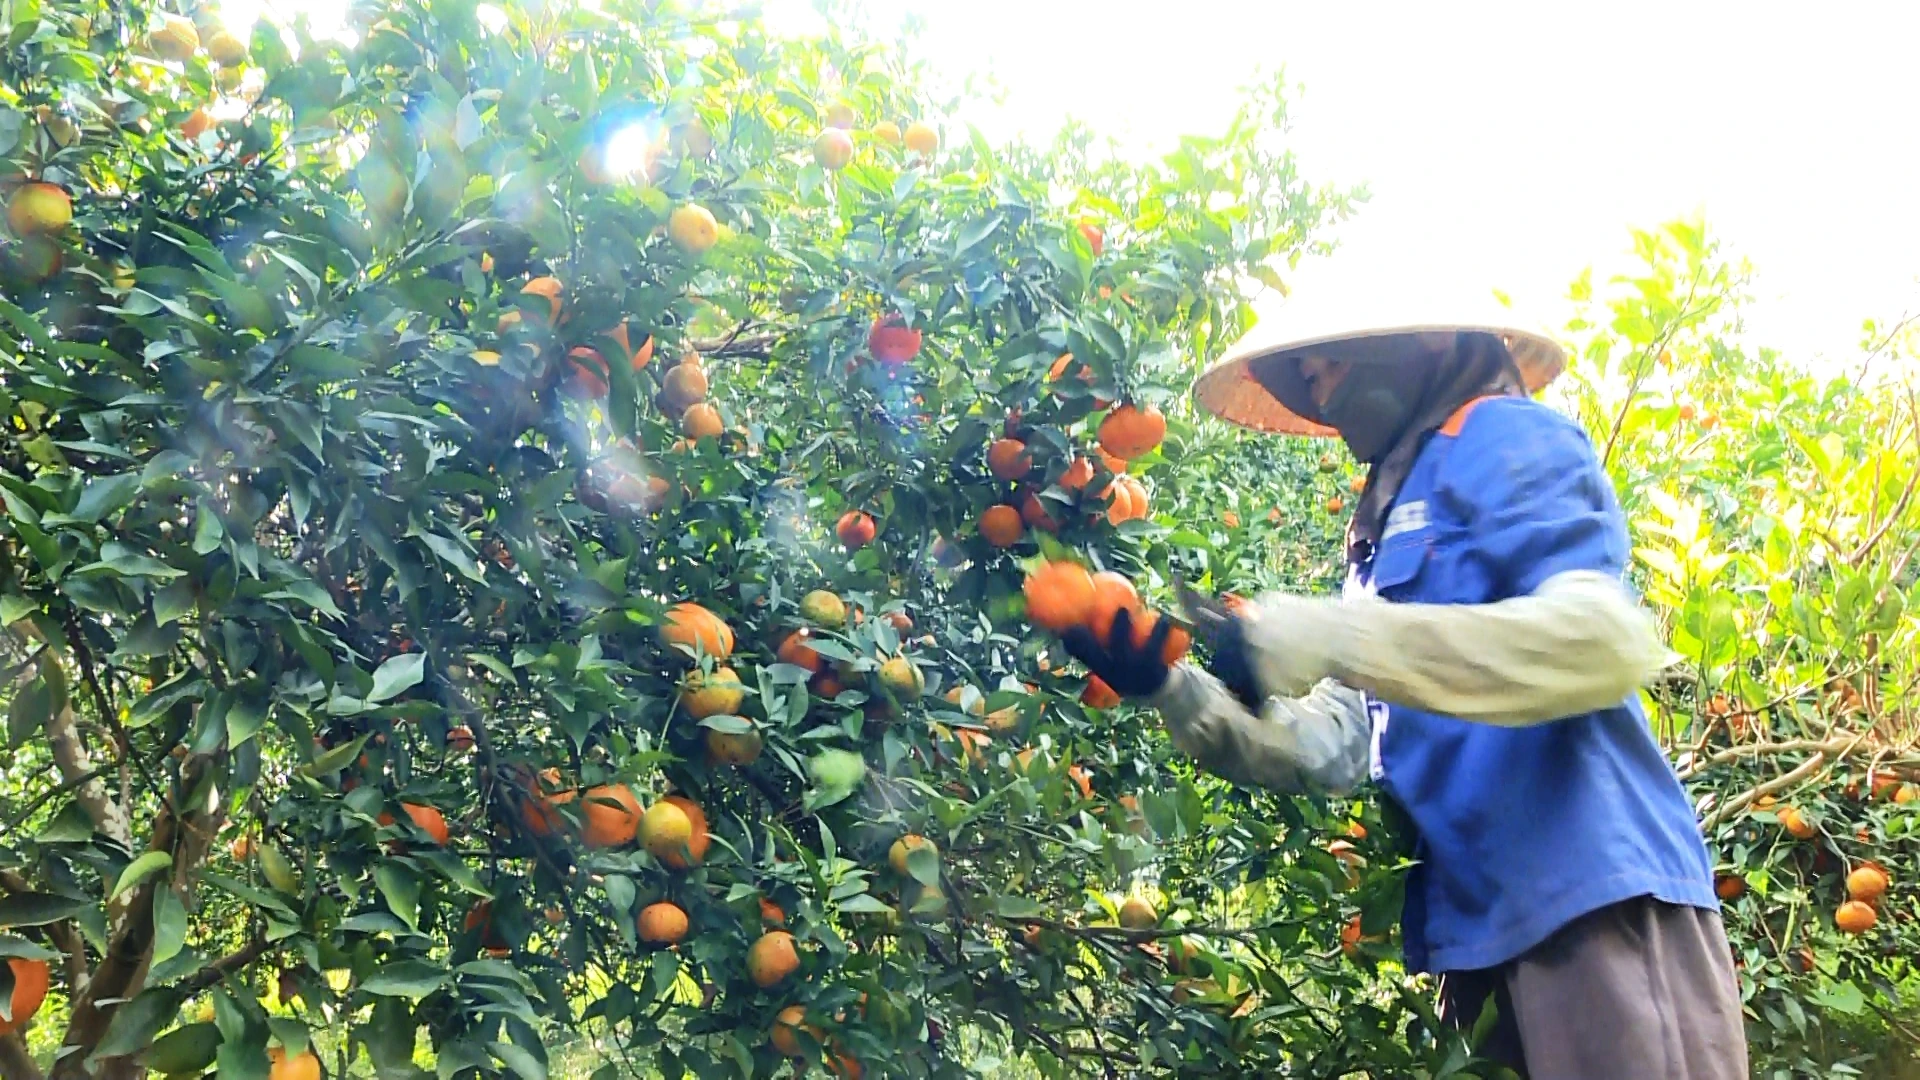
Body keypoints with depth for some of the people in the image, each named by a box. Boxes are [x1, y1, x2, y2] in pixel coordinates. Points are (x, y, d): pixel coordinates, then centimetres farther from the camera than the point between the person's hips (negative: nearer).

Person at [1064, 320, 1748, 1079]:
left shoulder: (1501, 437, -3)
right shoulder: (1397, 527, 21)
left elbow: (1604, 637, -21)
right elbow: (1334, 751, 12)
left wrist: (1317, 639, -23)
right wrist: (1171, 690, -1)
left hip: (1596, 901, -8)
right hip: (1487, 923, 8)